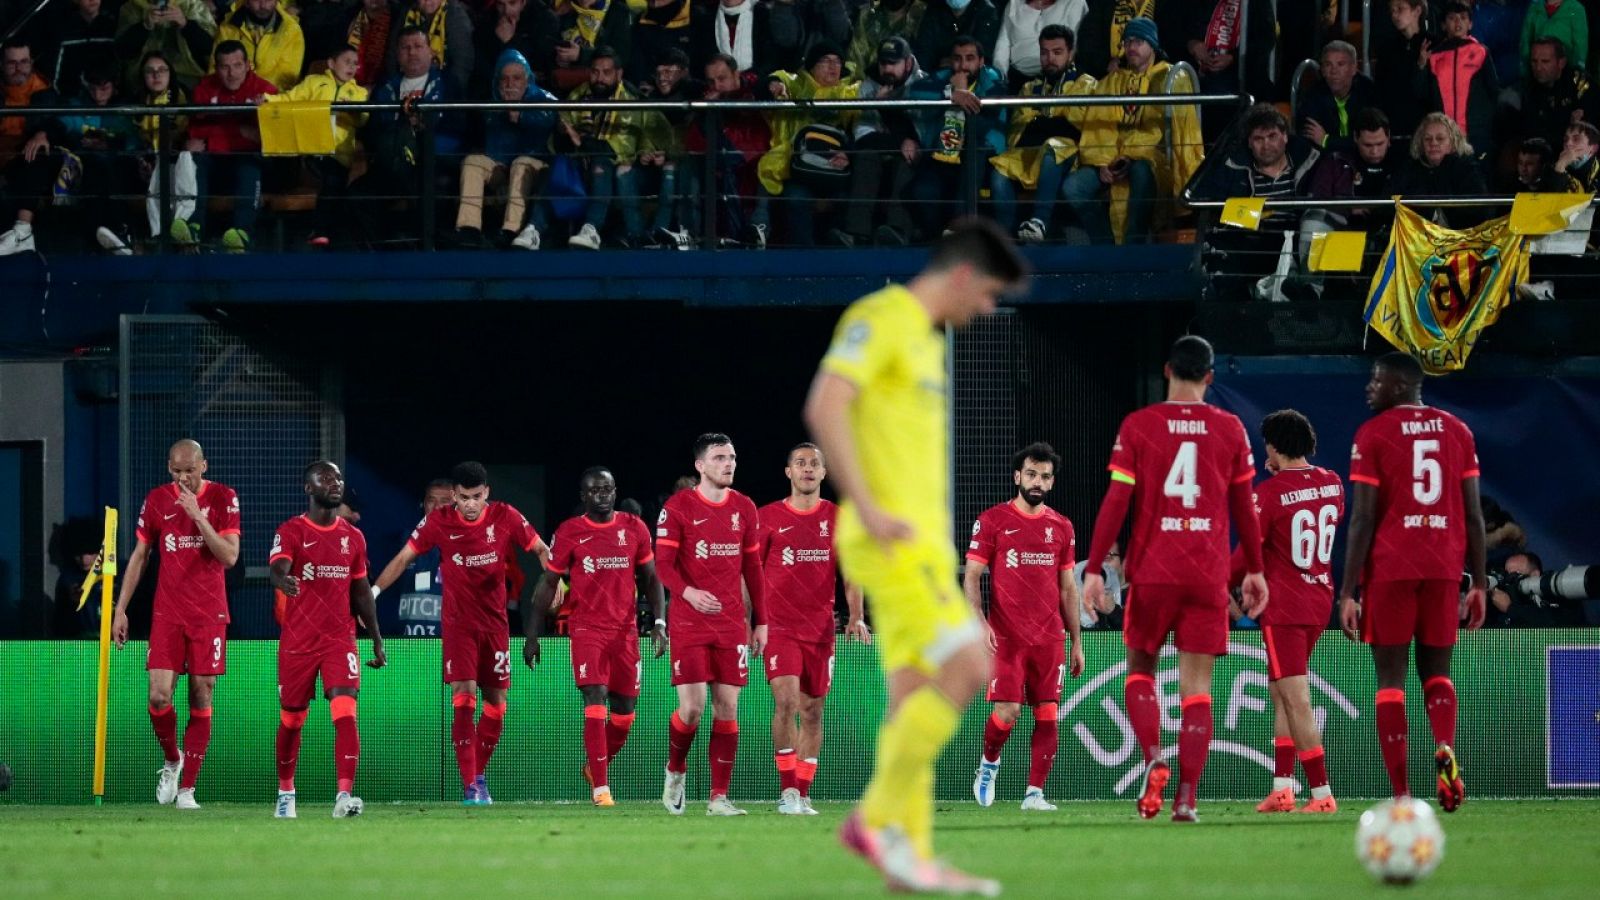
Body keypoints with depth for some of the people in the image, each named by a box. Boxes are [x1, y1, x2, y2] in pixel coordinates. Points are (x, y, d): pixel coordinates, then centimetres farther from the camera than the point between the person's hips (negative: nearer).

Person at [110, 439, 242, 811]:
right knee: (159, 696, -11)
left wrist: (199, 516, -19)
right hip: (167, 613, 1)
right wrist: (120, 609, 6)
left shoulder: (223, 499, -2)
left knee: (201, 697, -1)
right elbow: (139, 556, 10)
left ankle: (187, 787, 5)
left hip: (209, 613, -1)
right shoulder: (156, 501, 3)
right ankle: (171, 761, 17)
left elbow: (229, 557, -9)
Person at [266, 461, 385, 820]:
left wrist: (377, 640, 16)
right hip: (297, 641, -2)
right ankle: (285, 793, 28)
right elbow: (277, 567, -24)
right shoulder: (291, 532, -4)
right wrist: (283, 580, -49)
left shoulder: (353, 537, 10)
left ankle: (344, 796, -22)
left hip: (341, 639, 2)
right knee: (291, 720, 10)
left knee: (345, 714, -16)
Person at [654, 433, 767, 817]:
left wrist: (761, 621, 13)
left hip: (732, 623, 4)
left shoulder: (744, 509, 9)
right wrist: (688, 591, -29)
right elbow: (663, 563, -9)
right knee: (693, 706, -10)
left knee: (727, 706, -1)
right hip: (689, 623, -4)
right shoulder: (678, 507, -5)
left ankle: (719, 797, 3)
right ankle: (675, 770, 19)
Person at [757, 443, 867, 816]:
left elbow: (850, 574, 8)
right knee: (786, 700, -19)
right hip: (779, 627, -3)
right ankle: (787, 790, -15)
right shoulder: (768, 517, 2)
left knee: (812, 711, 6)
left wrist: (856, 617, -5)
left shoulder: (838, 518, 8)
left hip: (820, 628, 3)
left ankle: (803, 794, 15)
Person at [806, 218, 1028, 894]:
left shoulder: (925, 338, 20)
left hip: (920, 541, 10)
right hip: (891, 540, -10)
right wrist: (868, 509, -23)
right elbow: (824, 408, -21)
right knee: (967, 669, -15)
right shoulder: (880, 319, -9)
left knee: (914, 696, 6)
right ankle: (880, 818, -10)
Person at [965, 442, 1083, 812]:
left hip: (1050, 639, 3)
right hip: (1005, 637, -3)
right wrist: (979, 621, -15)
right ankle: (988, 762, 19)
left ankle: (1035, 793, 0)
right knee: (1008, 711, -10)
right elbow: (971, 576, 0)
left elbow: (1068, 588, 16)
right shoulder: (992, 520, 1)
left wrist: (1076, 642, 13)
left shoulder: (1061, 527, 11)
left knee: (1047, 715, -3)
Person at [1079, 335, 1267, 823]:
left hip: (1152, 570, -1)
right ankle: (1186, 797, -5)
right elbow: (1244, 508, 10)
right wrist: (1254, 571, 20)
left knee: (1140, 669, 15)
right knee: (1197, 686, 3)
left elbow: (1116, 501, -5)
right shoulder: (1230, 429, 4)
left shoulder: (1137, 426, -1)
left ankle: (1153, 760, -9)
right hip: (1209, 576, 1)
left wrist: (1094, 568, -2)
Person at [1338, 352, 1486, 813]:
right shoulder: (1457, 431, 9)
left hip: (1389, 567, -3)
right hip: (1444, 567, 3)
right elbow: (1473, 515, 8)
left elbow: (1363, 519, -8)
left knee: (1391, 678, 3)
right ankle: (1445, 748, -16)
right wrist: (1479, 584, 13)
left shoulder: (1373, 434, -3)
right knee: (1436, 672, 15)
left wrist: (1347, 593, -6)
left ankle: (1401, 794, -5)